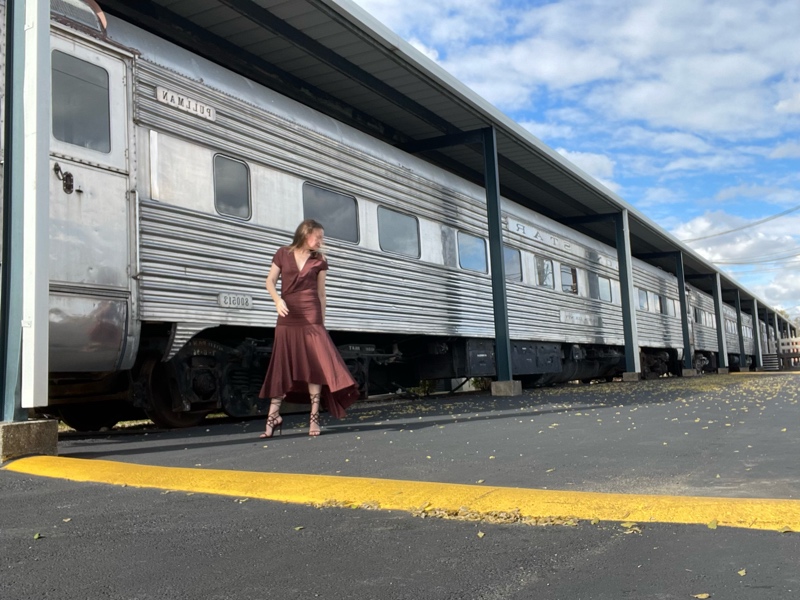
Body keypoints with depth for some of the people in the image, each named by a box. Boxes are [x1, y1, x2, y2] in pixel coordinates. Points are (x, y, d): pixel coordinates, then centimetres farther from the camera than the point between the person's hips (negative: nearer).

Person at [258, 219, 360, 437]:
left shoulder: (320, 260, 7)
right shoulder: (283, 254, 5)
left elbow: (321, 293, 9)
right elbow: (270, 281, 4)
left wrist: (322, 322, 8)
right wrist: (277, 300, -15)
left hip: (311, 317, 0)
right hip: (287, 318, 0)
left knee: (315, 364, -5)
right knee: (281, 366, 2)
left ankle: (314, 417, 2)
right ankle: (274, 416, 8)